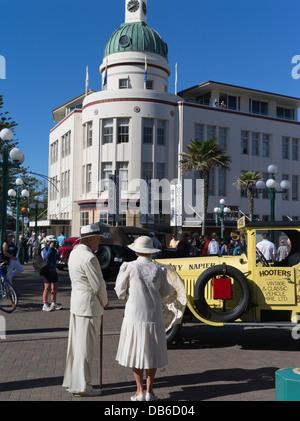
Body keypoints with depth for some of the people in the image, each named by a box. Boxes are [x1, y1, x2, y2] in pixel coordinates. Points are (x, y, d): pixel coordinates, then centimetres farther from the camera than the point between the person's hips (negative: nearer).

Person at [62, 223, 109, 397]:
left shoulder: (75, 253, 9)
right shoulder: (89, 258, -21)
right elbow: (98, 285, -17)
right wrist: (105, 301, -2)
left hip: (76, 304, 10)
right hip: (89, 306, -10)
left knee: (76, 344, 17)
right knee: (86, 347, 0)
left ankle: (72, 381, 29)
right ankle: (81, 386, 9)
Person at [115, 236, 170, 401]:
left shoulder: (129, 267, -10)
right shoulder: (158, 270, -4)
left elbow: (120, 291, -5)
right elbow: (165, 292, 8)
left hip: (134, 315, -1)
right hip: (154, 316, 2)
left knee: (135, 352, 11)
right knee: (152, 353, 13)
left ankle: (139, 391, 12)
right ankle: (149, 391, 13)